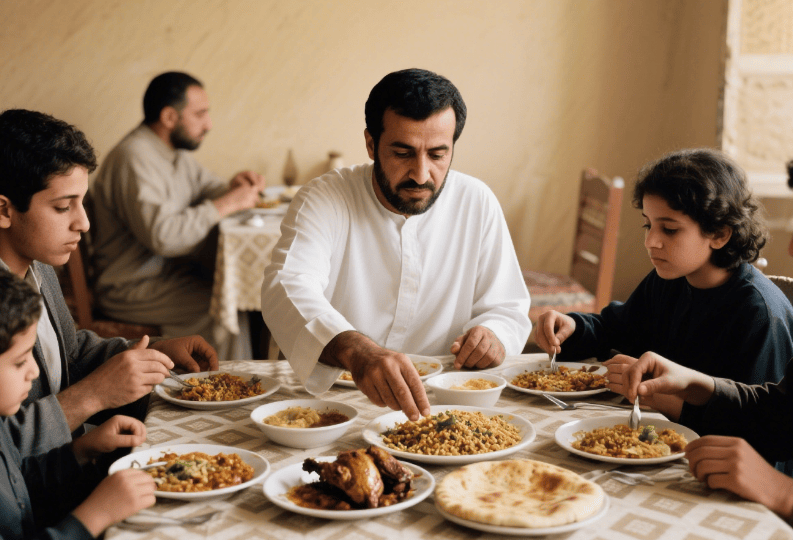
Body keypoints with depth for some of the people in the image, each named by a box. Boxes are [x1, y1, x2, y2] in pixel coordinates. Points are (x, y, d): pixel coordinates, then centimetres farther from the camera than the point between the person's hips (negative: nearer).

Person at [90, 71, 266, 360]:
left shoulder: (176, 151, 10)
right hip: (133, 287, -9)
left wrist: (232, 187, -2)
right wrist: (226, 205, -23)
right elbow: (161, 236, -31)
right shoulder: (135, 158, -21)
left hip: (169, 268, 9)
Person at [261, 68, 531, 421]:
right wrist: (356, 351, -45)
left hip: (442, 402, 4)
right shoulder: (322, 200, -8)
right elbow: (287, 289, -26)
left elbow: (508, 310, 8)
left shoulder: (477, 203, 2)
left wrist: (493, 337, -17)